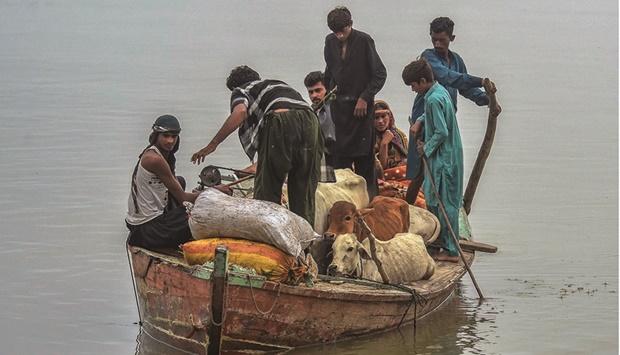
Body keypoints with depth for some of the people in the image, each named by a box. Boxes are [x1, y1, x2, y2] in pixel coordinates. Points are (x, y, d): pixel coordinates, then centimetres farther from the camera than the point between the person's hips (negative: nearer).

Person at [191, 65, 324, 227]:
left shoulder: (241, 90, 21)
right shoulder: (280, 84, 39)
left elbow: (240, 112, -3)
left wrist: (213, 144, -1)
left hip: (281, 122, -5)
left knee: (267, 191, 5)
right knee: (304, 191, 13)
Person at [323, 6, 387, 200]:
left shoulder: (364, 41, -8)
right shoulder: (330, 42, 6)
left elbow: (380, 74, -5)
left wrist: (365, 98, -9)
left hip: (361, 106, -4)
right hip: (338, 105, 4)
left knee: (363, 156, -1)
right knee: (339, 154, 1)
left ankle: (368, 196, 5)